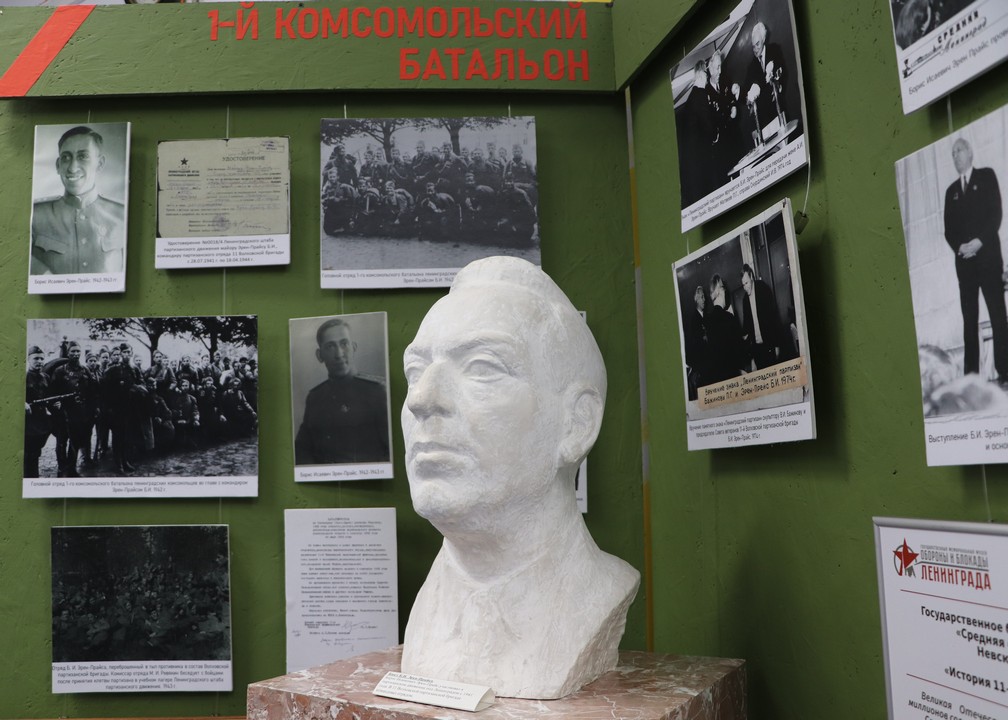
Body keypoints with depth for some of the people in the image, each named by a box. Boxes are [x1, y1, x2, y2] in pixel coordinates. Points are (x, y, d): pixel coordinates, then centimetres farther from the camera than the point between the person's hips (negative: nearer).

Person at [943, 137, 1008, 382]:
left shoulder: (986, 176, 8)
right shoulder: (951, 190, 18)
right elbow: (948, 229, 12)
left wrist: (979, 241, -14)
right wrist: (959, 247, -7)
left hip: (988, 256, -3)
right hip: (964, 260, 3)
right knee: (969, 318, 0)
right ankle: (971, 374, -1)